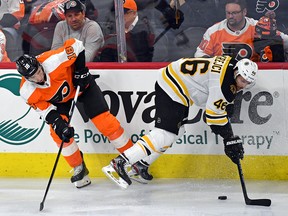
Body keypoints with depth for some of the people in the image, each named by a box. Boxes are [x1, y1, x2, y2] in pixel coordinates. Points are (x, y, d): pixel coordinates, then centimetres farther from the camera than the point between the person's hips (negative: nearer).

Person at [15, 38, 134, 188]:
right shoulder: (27, 92, -28)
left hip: (81, 84, -3)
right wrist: (58, 123, -32)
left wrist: (81, 71, -23)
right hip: (58, 99, 3)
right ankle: (79, 169, 6)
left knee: (104, 122, -11)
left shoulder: (52, 62, -40)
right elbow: (43, 108, -17)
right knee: (58, 132, -16)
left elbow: (75, 45, -28)